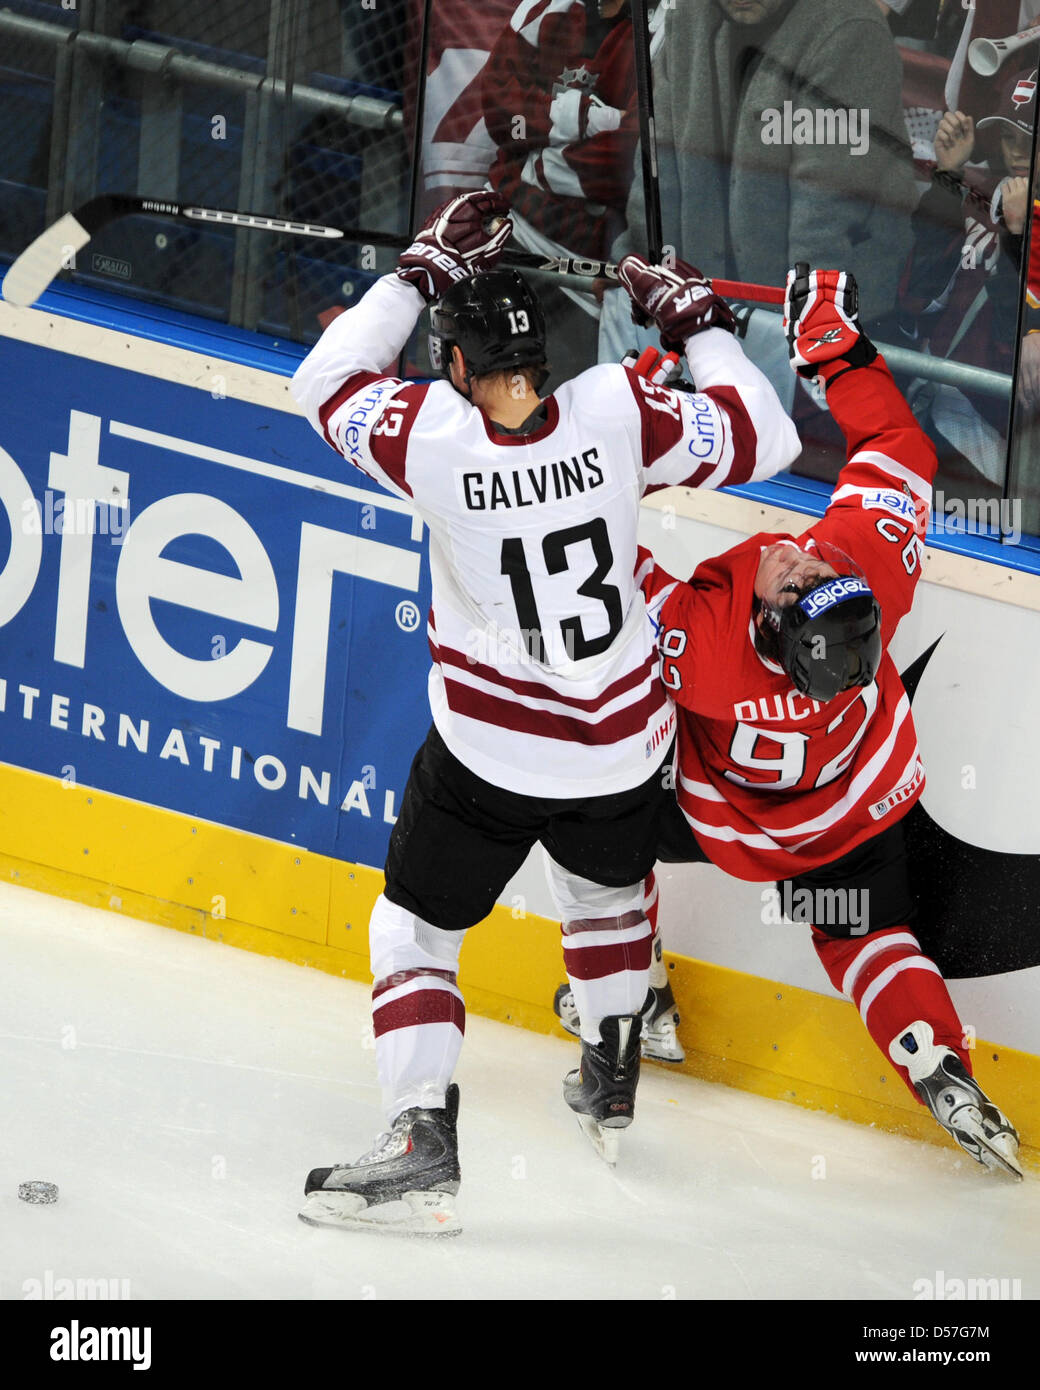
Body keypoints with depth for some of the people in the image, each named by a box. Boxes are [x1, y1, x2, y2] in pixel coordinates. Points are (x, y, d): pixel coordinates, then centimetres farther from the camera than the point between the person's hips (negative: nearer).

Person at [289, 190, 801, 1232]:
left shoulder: (432, 439, -21)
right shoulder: (619, 413, -18)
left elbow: (325, 383, -2)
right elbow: (763, 439, -7)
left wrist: (421, 270, 0)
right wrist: (704, 326, 6)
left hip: (486, 755, -3)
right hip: (621, 745, 3)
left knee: (415, 925, 10)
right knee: (608, 888, 32)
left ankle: (421, 1139, -6)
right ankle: (610, 1086, 46)